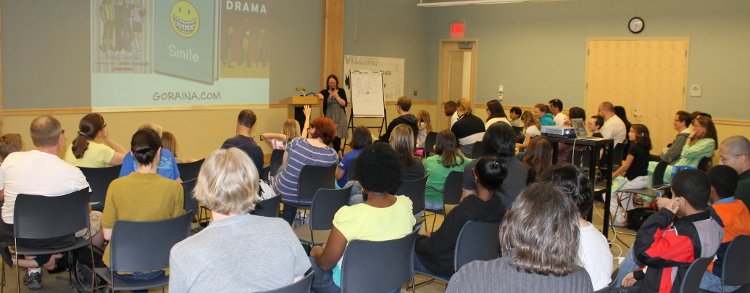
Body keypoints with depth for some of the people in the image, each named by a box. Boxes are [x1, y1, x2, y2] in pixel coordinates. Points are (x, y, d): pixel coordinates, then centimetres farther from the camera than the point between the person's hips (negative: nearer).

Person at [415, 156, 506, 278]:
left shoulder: (462, 212, -35)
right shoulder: (499, 206, -11)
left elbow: (435, 247, -22)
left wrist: (419, 239, -1)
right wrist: (433, 236, 9)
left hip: (449, 268, -8)